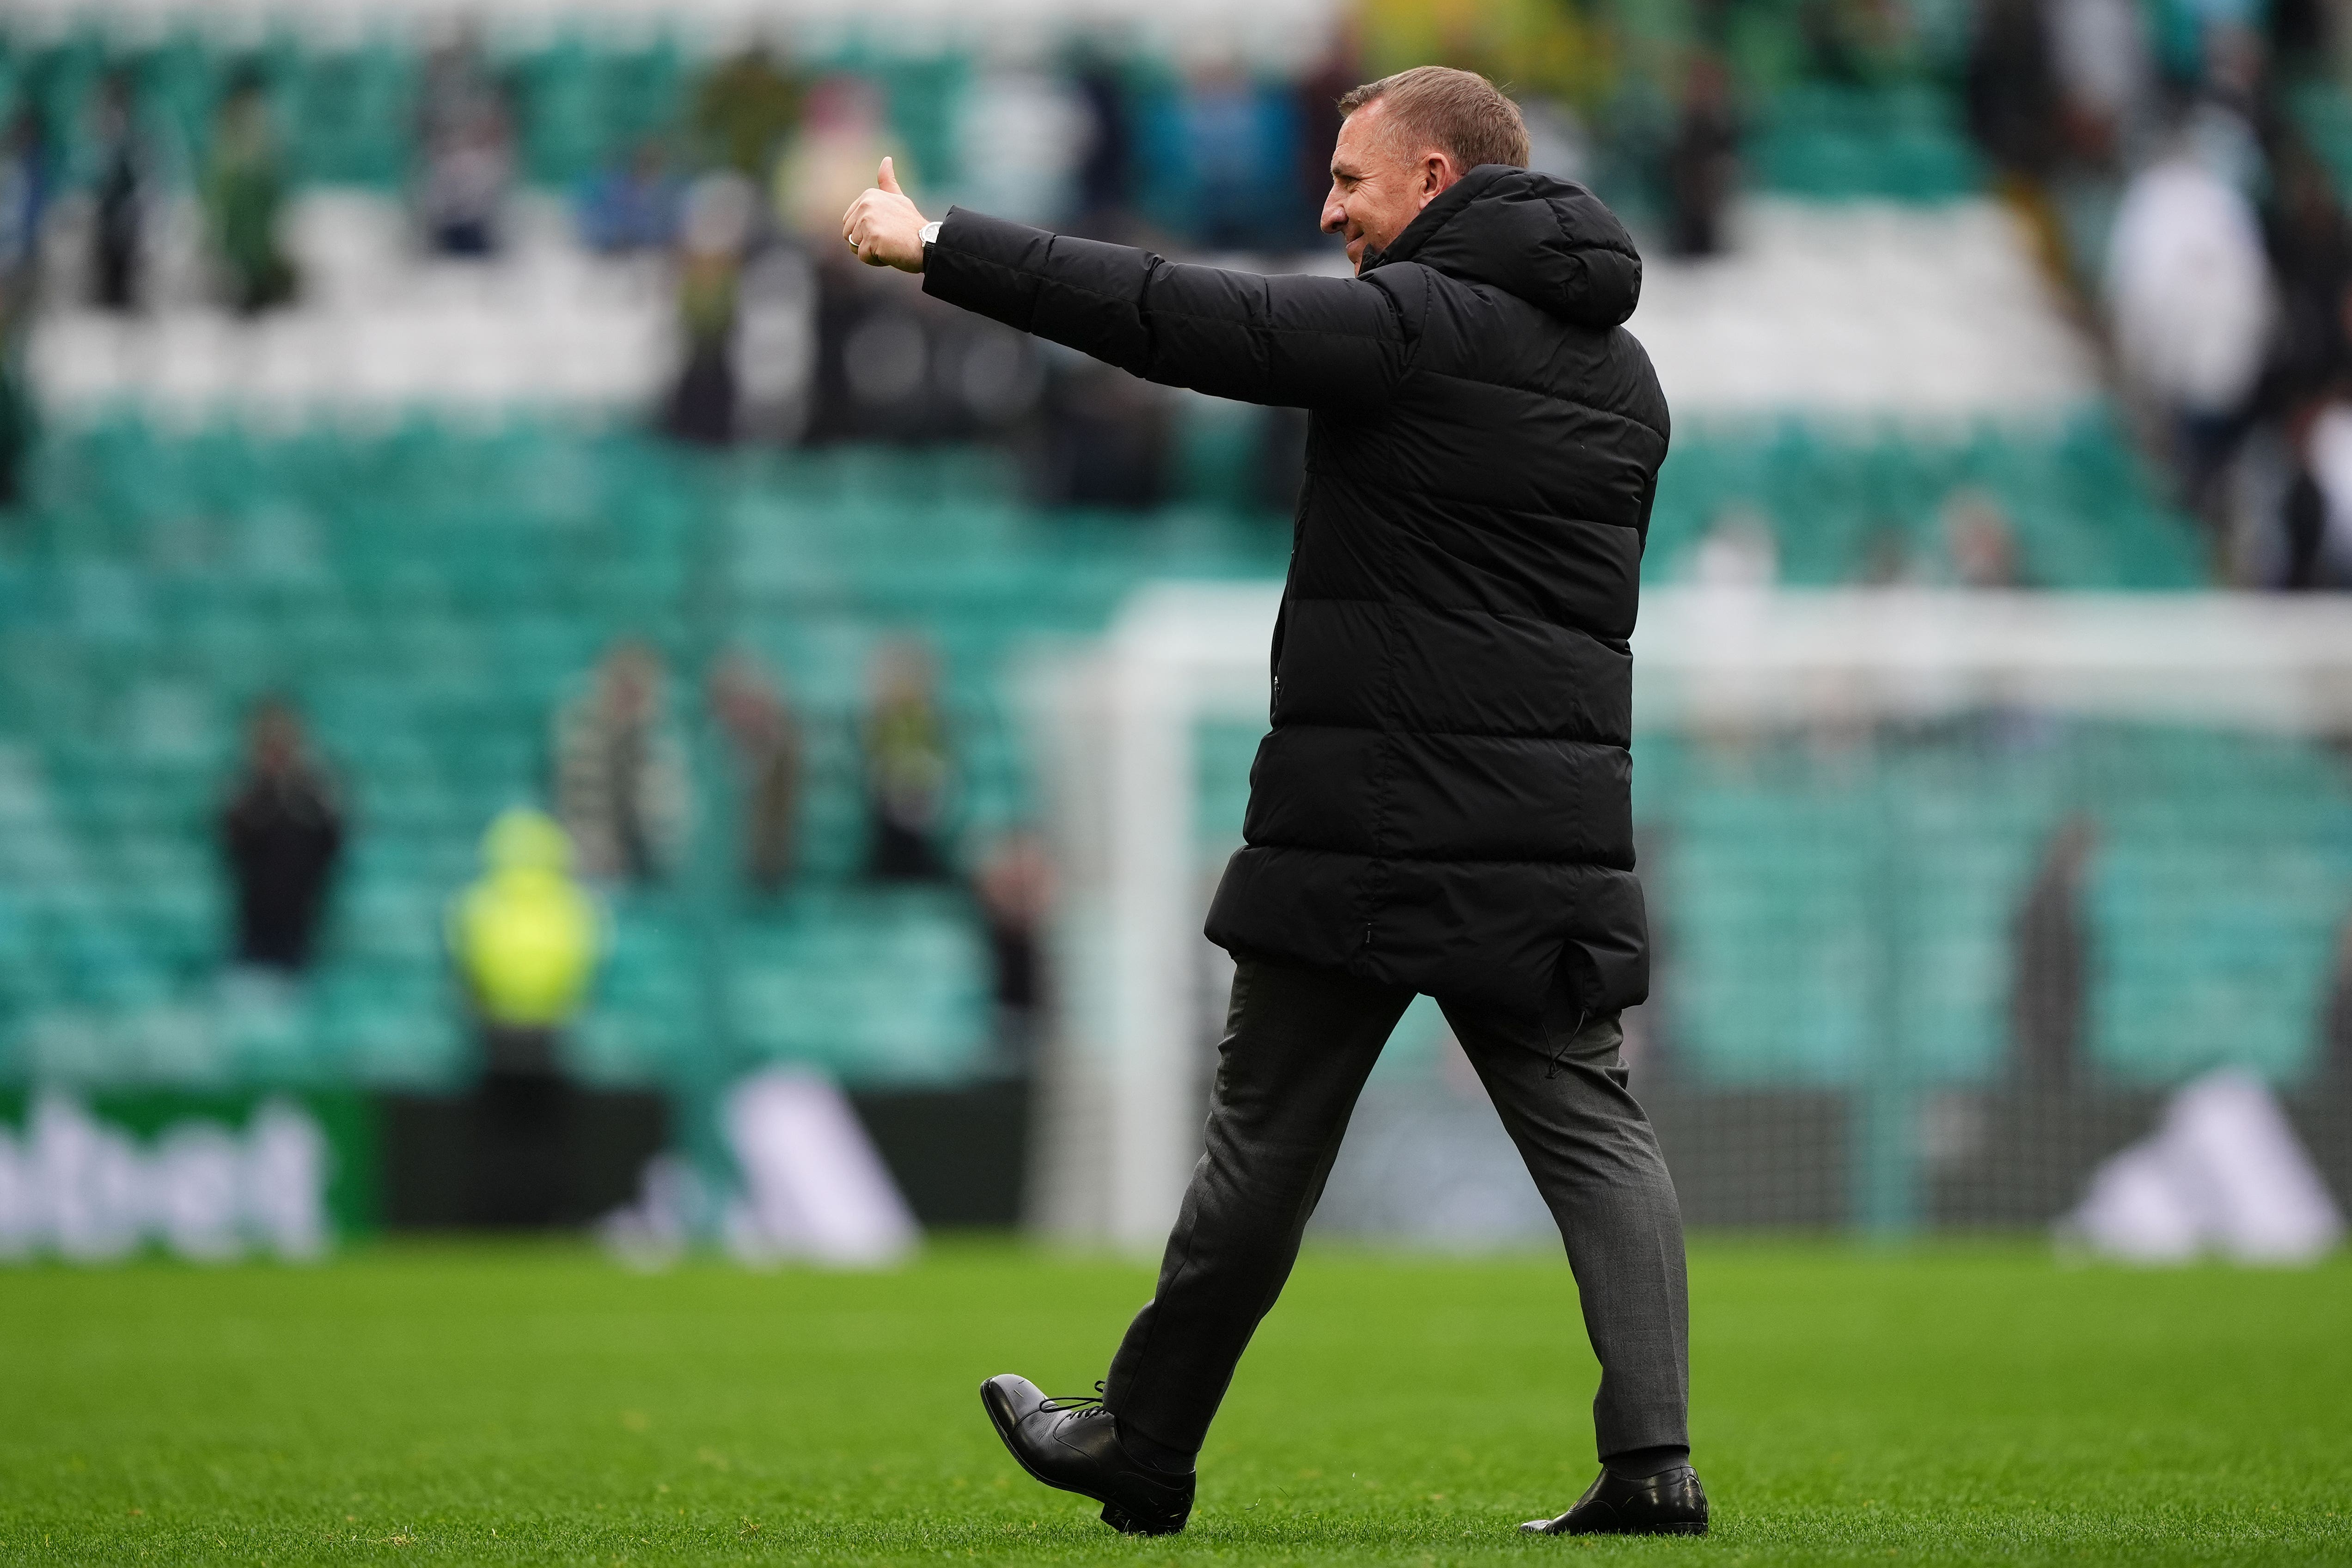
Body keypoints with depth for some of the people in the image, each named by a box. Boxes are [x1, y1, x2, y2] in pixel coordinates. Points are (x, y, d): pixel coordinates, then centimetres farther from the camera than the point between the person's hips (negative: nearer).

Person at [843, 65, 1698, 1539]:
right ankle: (1653, 1458, -11)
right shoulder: (1622, 369, 15)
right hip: (1556, 829, 6)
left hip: (1370, 823, -6)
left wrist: (942, 249, -10)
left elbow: (1179, 319, -15)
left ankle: (1145, 1451, 16)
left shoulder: (1412, 323, -10)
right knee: (1592, 1127, 4)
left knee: (1268, 1138, 4)